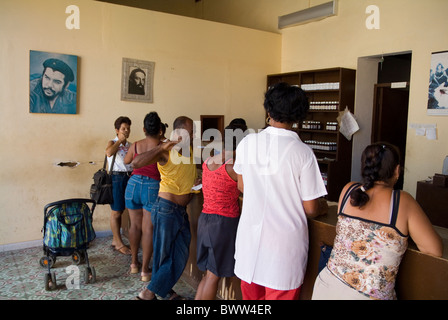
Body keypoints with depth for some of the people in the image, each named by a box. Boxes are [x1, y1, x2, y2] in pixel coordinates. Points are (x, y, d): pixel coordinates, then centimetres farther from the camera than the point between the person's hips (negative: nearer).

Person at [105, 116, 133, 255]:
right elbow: (109, 152, -25)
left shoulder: (130, 145, 13)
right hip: (116, 177, -6)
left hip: (128, 178, 6)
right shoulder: (112, 142, -2)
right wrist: (120, 140, -15)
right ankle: (119, 244, 8)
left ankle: (115, 240, 25)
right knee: (116, 212, 0)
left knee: (120, 211, 13)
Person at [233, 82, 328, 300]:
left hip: (250, 238, 3)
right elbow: (310, 209, -10)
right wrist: (323, 208, 12)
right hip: (284, 245, -3)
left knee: (251, 294, 21)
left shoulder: (247, 143, -6)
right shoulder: (302, 153, -16)